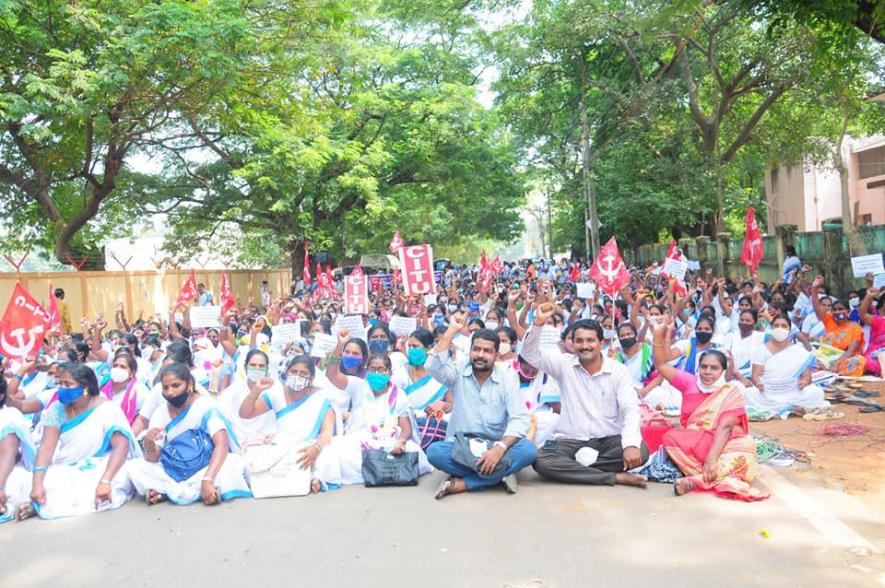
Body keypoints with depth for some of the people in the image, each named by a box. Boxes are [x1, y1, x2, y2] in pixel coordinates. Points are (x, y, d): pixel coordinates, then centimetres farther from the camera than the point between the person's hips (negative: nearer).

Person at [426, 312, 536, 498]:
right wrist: (452, 330, -16)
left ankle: (459, 484, -27)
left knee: (528, 450, -29)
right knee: (435, 451, -31)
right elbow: (433, 365, -21)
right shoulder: (458, 372, 1)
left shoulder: (507, 378, -1)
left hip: (495, 448, 1)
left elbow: (520, 419, -12)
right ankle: (499, 475, -24)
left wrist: (500, 448, -29)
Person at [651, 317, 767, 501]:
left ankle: (693, 481, -39)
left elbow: (725, 428, -17)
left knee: (743, 452, -34)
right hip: (691, 443, 2)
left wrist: (711, 459, -31)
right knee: (670, 437, -29)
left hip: (722, 445, -2)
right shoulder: (690, 383, 5)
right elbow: (661, 365, 2)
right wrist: (659, 336, -14)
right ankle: (721, 479, -34)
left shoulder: (731, 393, -5)